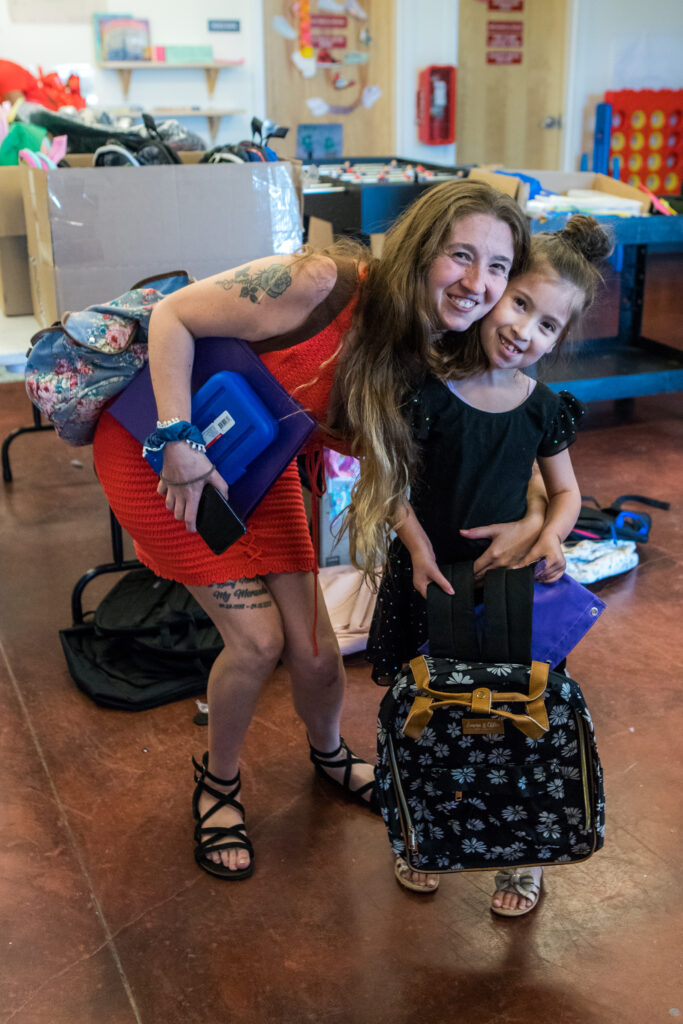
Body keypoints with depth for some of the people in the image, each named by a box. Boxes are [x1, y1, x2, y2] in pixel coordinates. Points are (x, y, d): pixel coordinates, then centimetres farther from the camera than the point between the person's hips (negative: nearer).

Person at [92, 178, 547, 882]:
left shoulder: (440, 361, -14)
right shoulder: (320, 286, -33)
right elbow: (172, 314, -24)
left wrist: (533, 520, -25)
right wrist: (179, 441, -30)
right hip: (157, 448, -5)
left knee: (313, 650, 5)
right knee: (257, 638, -7)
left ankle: (329, 754, 41)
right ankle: (217, 782, 24)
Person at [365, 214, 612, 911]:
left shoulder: (543, 409, -5)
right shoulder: (426, 392, -14)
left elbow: (566, 492, 7)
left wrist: (550, 534, -12)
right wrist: (419, 548, -16)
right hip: (428, 578, -1)